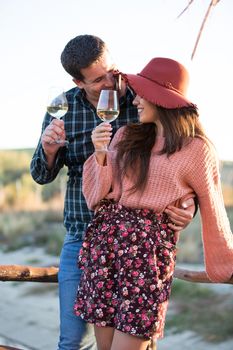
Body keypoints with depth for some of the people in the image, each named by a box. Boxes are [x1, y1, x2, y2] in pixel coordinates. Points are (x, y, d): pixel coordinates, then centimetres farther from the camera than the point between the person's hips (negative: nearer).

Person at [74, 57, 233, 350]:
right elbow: (97, 196, 10)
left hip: (149, 250, -4)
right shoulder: (126, 136, 11)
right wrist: (100, 153, -6)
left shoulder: (196, 149, -2)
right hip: (104, 239, 5)